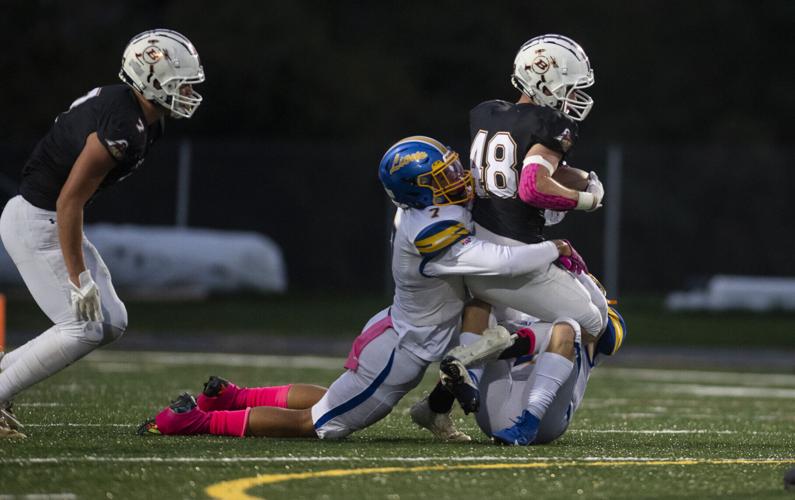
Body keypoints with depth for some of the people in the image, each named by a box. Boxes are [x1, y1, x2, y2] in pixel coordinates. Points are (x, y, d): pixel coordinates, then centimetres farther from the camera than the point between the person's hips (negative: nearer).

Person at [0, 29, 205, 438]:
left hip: (54, 221, 10)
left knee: (111, 323, 7)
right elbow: (69, 201, -25)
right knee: (83, 327, -11)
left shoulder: (145, 122, 4)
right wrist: (79, 278, -23)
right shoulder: (121, 128, -27)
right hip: (35, 223, -10)